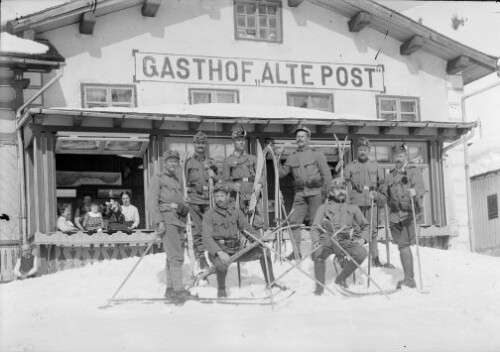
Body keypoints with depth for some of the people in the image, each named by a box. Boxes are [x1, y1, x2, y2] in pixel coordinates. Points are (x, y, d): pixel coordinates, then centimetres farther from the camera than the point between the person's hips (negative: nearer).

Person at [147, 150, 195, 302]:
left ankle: (170, 289, 16)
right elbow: (151, 201, -7)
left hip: (178, 221, 8)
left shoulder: (178, 181, 25)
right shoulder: (158, 179, 3)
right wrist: (159, 221, -17)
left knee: (174, 257, 9)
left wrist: (182, 207, 1)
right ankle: (179, 290, -20)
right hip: (167, 220, -8)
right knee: (176, 256, -16)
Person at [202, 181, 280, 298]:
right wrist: (219, 252, -31)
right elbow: (207, 239, -14)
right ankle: (221, 290, -8)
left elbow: (247, 229, 12)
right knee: (223, 264, -38)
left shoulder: (235, 212, 10)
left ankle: (271, 283, 13)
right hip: (217, 252, -5)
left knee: (264, 252, -5)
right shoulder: (209, 215, -5)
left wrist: (259, 239, -8)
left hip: (236, 251, 5)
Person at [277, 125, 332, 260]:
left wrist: (325, 192, -8)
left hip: (315, 192, -4)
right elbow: (281, 173, 16)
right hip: (300, 193, 4)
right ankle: (296, 251, 2)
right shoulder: (292, 157, 16)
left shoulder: (317, 155, 6)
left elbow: (326, 174, 2)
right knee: (294, 221, -4)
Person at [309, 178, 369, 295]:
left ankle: (341, 278, -9)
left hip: (345, 241, 2)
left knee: (362, 252, -29)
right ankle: (319, 288, -23)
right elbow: (315, 228, 14)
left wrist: (363, 239, 7)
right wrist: (316, 242, -7)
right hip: (327, 240, -2)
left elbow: (365, 226, 29)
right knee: (318, 253, -36)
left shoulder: (353, 208, 27)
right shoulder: (324, 207, 23)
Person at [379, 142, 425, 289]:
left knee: (404, 245, -16)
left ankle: (409, 279, -15)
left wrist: (415, 192, -33)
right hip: (395, 216, 6)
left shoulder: (413, 171, 4)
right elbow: (384, 194, 26)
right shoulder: (390, 176, 20)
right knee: (402, 246, 9)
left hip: (409, 214, -6)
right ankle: (409, 279, 17)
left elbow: (419, 186, -13)